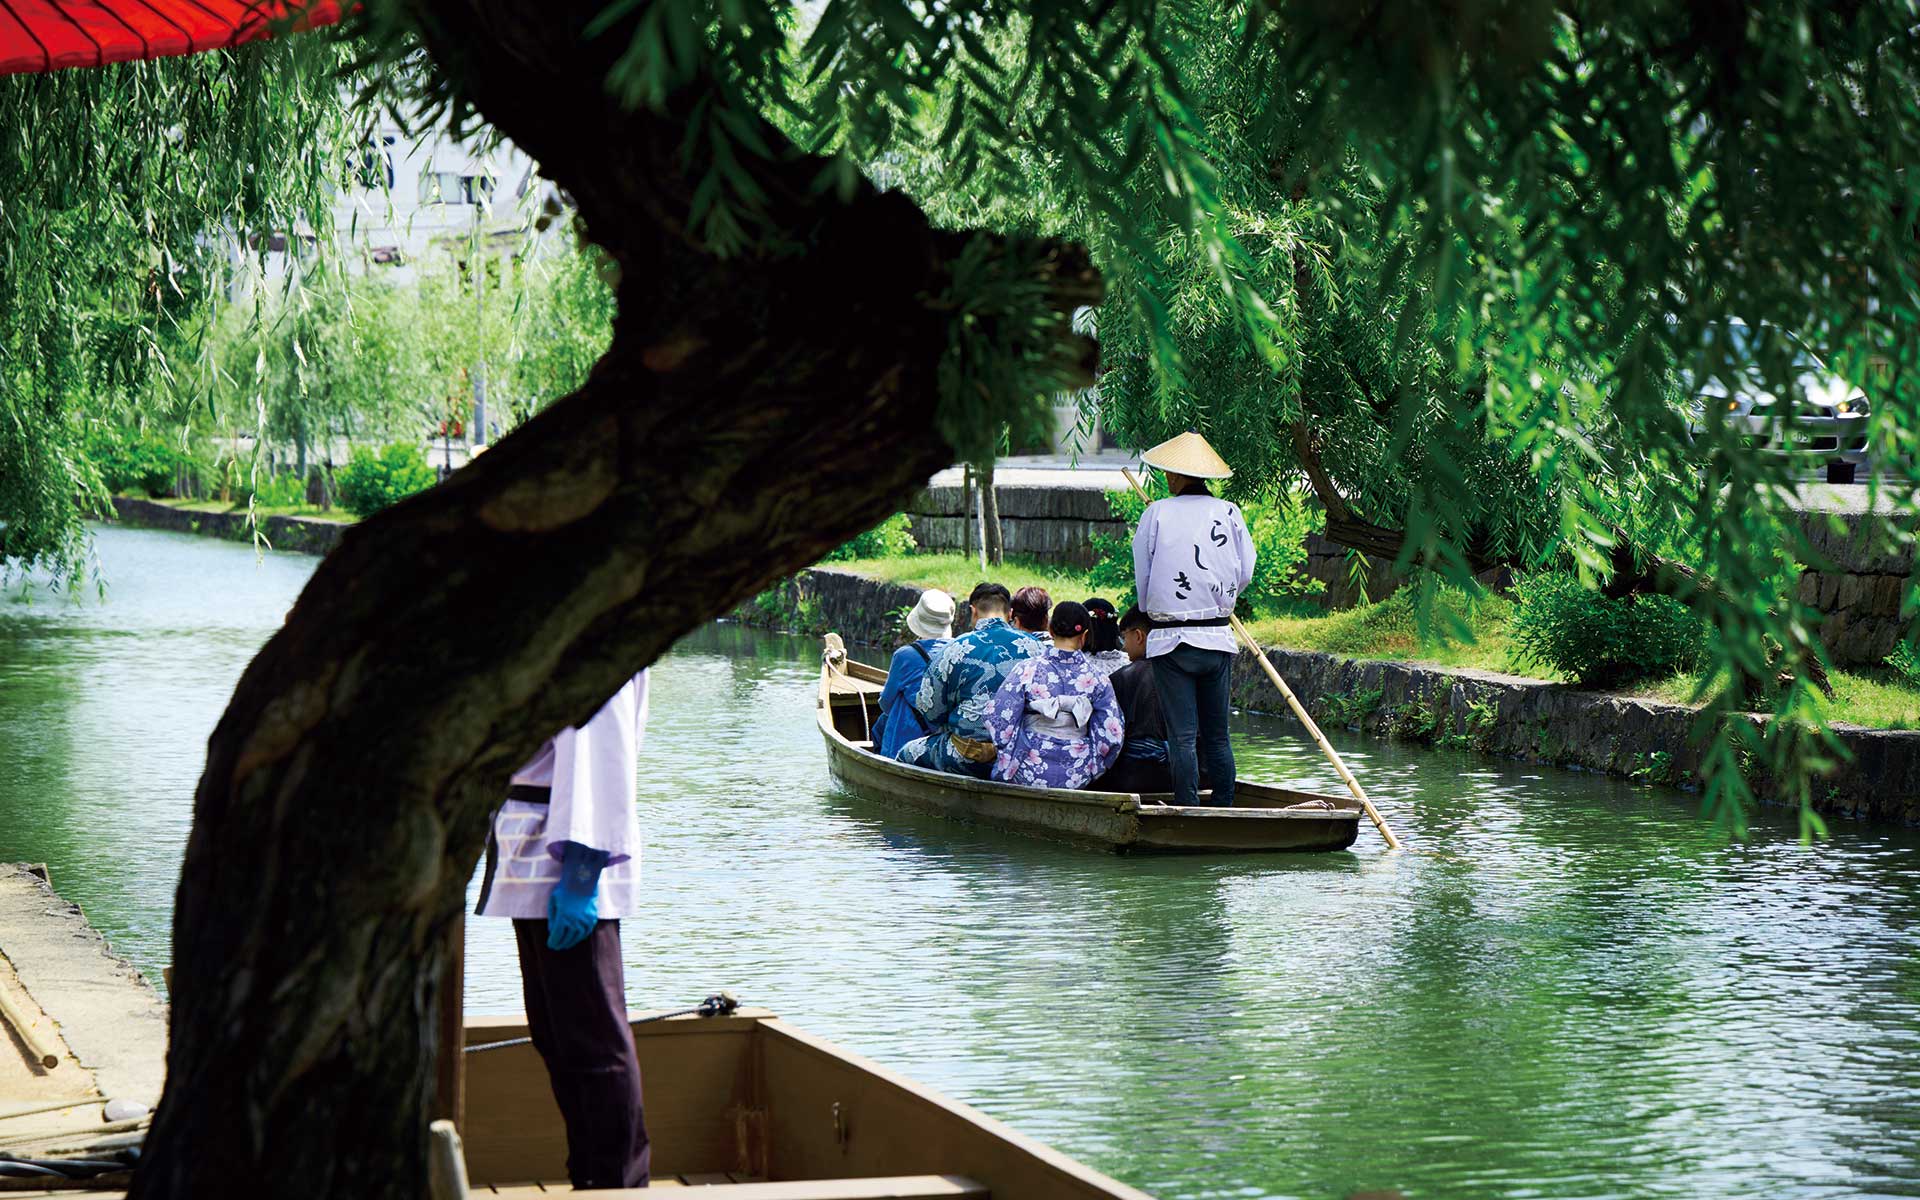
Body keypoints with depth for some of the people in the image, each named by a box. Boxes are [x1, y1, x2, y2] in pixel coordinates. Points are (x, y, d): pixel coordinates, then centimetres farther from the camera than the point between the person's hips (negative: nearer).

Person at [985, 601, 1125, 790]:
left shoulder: (1027, 671, -8)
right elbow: (1111, 735, -2)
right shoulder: (1097, 679, -4)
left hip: (1029, 774, -1)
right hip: (1079, 778, 2)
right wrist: (1093, 768, 14)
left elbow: (998, 719, -7)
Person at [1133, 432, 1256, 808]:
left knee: (1182, 737, -1)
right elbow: (1245, 574, 6)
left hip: (1170, 640, -3)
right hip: (1218, 639, 3)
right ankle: (1225, 809, 8)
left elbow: (1142, 578, 1)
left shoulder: (1156, 514, -4)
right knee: (1218, 735, 10)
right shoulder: (1230, 513, 2)